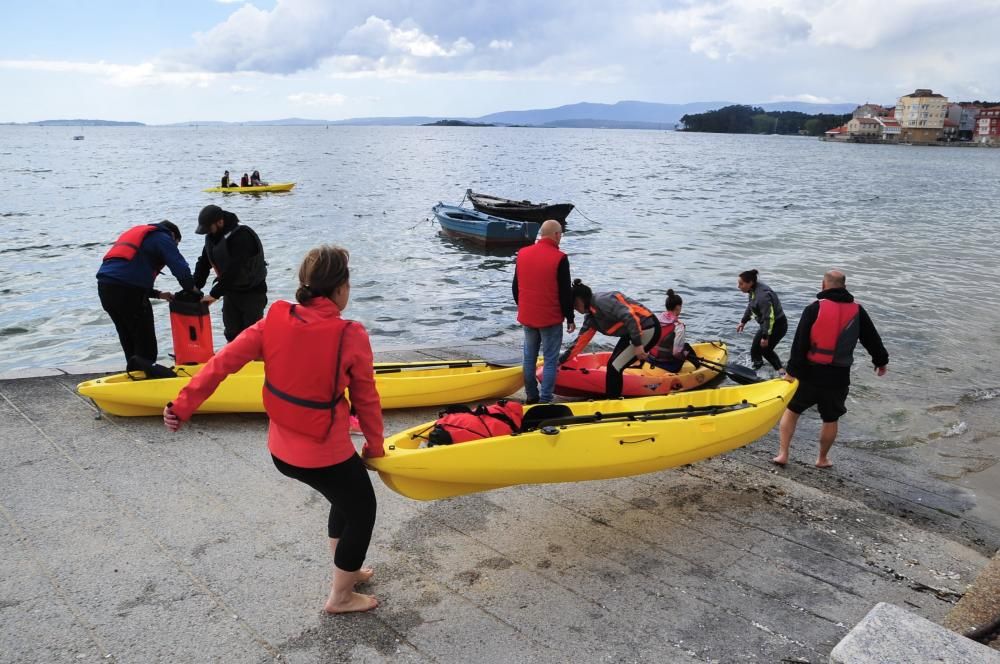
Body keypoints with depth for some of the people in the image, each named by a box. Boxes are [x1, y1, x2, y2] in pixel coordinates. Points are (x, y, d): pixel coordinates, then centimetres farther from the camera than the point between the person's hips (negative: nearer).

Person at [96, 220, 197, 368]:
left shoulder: (135, 233, 32)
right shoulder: (163, 238, 7)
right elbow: (180, 268, -8)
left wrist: (158, 294, 22)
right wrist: (191, 289, 10)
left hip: (104, 286, 8)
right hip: (127, 290, -8)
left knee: (128, 340, 19)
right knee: (146, 344, 1)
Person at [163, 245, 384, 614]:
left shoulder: (276, 320, -8)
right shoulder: (351, 335, -20)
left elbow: (223, 361, -9)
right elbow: (365, 399, -9)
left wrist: (183, 406, -2)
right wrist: (375, 446, 5)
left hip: (281, 449, 6)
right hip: (327, 454, -6)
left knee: (344, 499, 31)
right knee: (362, 511, 20)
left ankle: (345, 571, 47)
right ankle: (340, 596, 34)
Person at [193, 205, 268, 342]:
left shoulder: (242, 236, -26)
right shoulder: (212, 236, 0)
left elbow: (234, 270, -31)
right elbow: (204, 262, 5)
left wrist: (215, 293, -28)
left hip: (252, 292, -7)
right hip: (230, 291, 7)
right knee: (232, 333, 9)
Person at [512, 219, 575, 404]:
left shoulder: (522, 254, 3)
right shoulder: (559, 258, -15)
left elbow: (515, 286, 13)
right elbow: (565, 292, -11)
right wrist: (570, 318, -2)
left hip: (526, 317, 6)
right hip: (550, 319, -5)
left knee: (529, 357, 15)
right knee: (550, 360, 1)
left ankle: (531, 396, 22)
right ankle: (545, 401, 1)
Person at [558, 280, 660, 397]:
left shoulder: (602, 301, -20)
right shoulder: (591, 317, 10)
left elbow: (629, 317, -28)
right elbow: (581, 341, 15)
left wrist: (637, 344, -27)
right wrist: (561, 360, 16)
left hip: (648, 330, -9)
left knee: (614, 366, -7)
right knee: (613, 364, 11)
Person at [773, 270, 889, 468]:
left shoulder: (814, 308, -7)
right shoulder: (857, 311, 4)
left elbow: (800, 342, -12)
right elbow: (872, 339, 15)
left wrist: (791, 370, -9)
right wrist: (881, 361, 32)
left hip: (809, 373, -2)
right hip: (838, 377, 2)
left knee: (791, 410, 13)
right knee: (830, 419, 17)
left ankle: (782, 454, 10)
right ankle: (822, 459, 29)